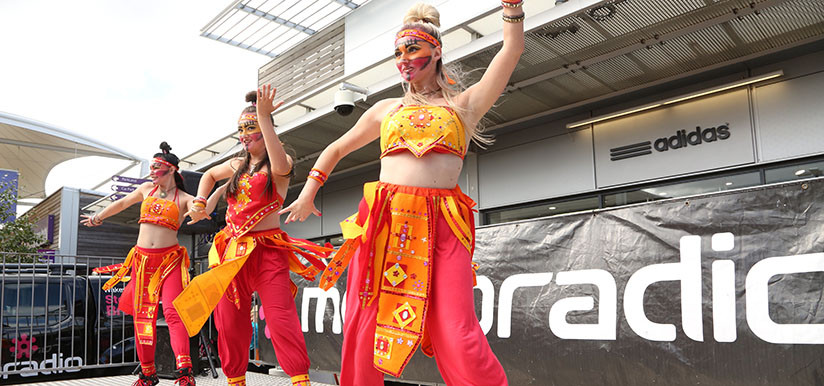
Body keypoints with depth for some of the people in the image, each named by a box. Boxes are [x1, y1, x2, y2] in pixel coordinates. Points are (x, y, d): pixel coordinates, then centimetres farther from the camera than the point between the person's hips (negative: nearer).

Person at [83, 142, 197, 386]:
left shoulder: (184, 198, 1)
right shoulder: (147, 189, 13)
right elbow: (123, 203, 29)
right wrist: (98, 217, 35)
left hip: (169, 259, -4)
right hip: (142, 259, 4)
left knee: (172, 312, -19)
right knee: (142, 316, 4)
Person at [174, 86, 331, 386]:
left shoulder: (281, 161, -1)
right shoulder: (237, 165, 17)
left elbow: (280, 167, -28)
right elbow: (209, 175, 37)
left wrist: (264, 116, -30)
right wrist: (200, 203, 21)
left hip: (267, 250, -6)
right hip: (233, 250, 6)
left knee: (281, 318, -14)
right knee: (229, 322, 10)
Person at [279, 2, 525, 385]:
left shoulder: (463, 104, 16)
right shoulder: (386, 109, 21)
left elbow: (512, 48, 11)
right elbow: (336, 149, 29)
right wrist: (308, 193, 22)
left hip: (442, 224, -2)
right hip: (382, 220, 3)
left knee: (457, 337, -14)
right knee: (361, 328, 1)